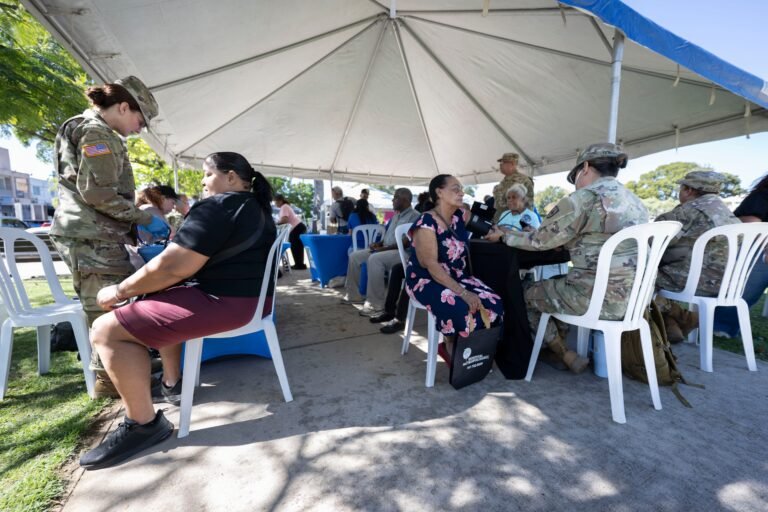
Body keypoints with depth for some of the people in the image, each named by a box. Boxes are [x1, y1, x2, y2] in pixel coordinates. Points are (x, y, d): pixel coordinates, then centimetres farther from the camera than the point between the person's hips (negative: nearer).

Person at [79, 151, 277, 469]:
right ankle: (172, 381, 34)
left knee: (107, 330, -5)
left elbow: (171, 268, -18)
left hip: (223, 301, -11)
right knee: (161, 300, 30)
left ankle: (143, 424, 4)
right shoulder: (258, 208, 17)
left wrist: (118, 291, -4)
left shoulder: (218, 207, -14)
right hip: (249, 296, 11)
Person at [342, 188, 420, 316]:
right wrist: (379, 243, 4)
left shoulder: (414, 216, -9)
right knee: (354, 256, 0)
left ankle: (376, 305, -31)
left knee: (374, 259, -37)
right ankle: (354, 295, 9)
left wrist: (384, 248, -21)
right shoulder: (396, 215, 21)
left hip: (402, 252, -10)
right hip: (385, 249, 10)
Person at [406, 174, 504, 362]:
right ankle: (451, 348, 0)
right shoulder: (427, 222, -17)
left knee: (494, 304, -15)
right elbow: (431, 265, -23)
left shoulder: (461, 215, 5)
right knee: (462, 310, -32)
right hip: (426, 280, -7)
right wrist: (462, 292, -26)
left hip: (457, 277, 7)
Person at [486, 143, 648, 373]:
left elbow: (540, 240, -8)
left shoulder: (583, 199, -14)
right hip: (633, 296, 9)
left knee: (528, 293, 12)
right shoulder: (636, 203, 12)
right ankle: (561, 343, 31)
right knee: (556, 283, 28)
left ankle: (566, 356, 20)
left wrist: (504, 236, 9)